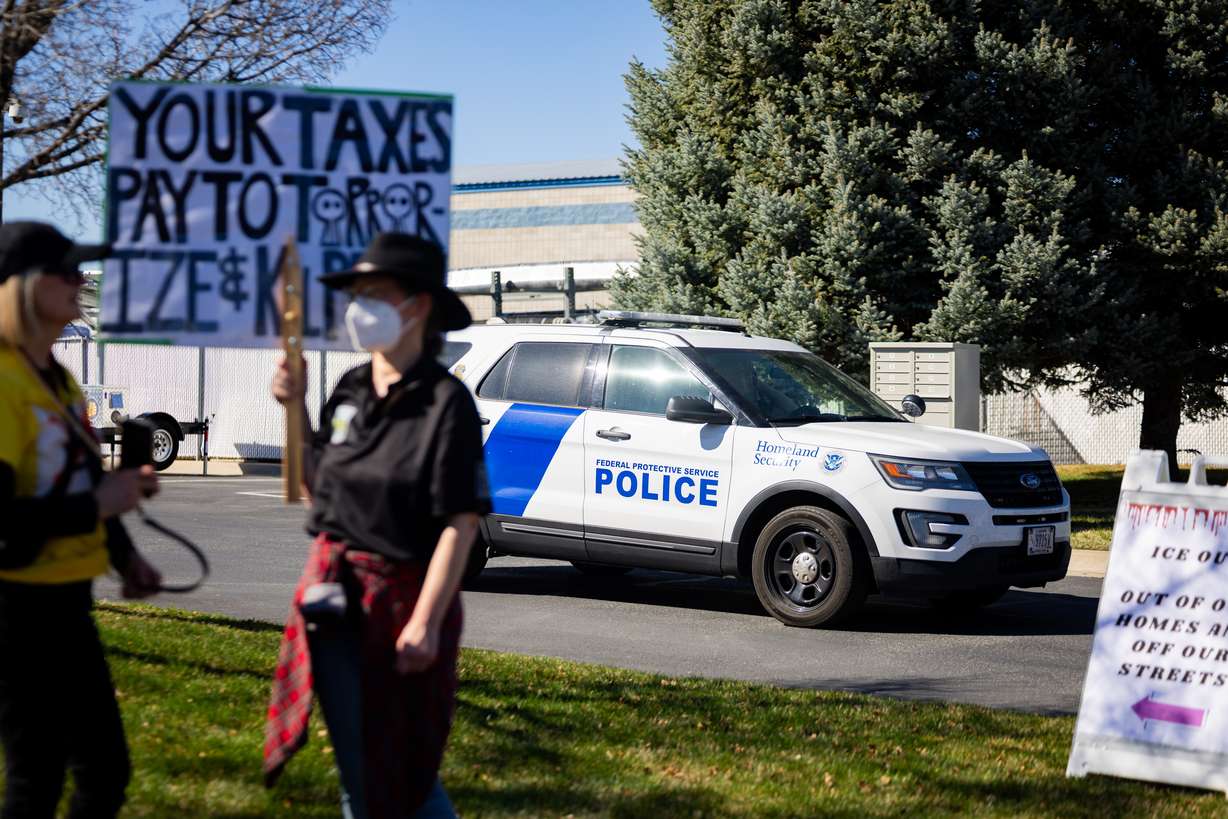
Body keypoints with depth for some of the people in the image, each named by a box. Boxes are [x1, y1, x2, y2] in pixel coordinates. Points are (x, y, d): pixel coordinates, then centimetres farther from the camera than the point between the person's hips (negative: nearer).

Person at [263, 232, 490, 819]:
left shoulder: (444, 401, -14)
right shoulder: (350, 391, 7)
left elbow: (460, 521, -17)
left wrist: (426, 622, -22)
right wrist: (295, 409, 7)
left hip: (399, 597, -7)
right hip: (334, 595, 7)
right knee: (355, 770, 15)